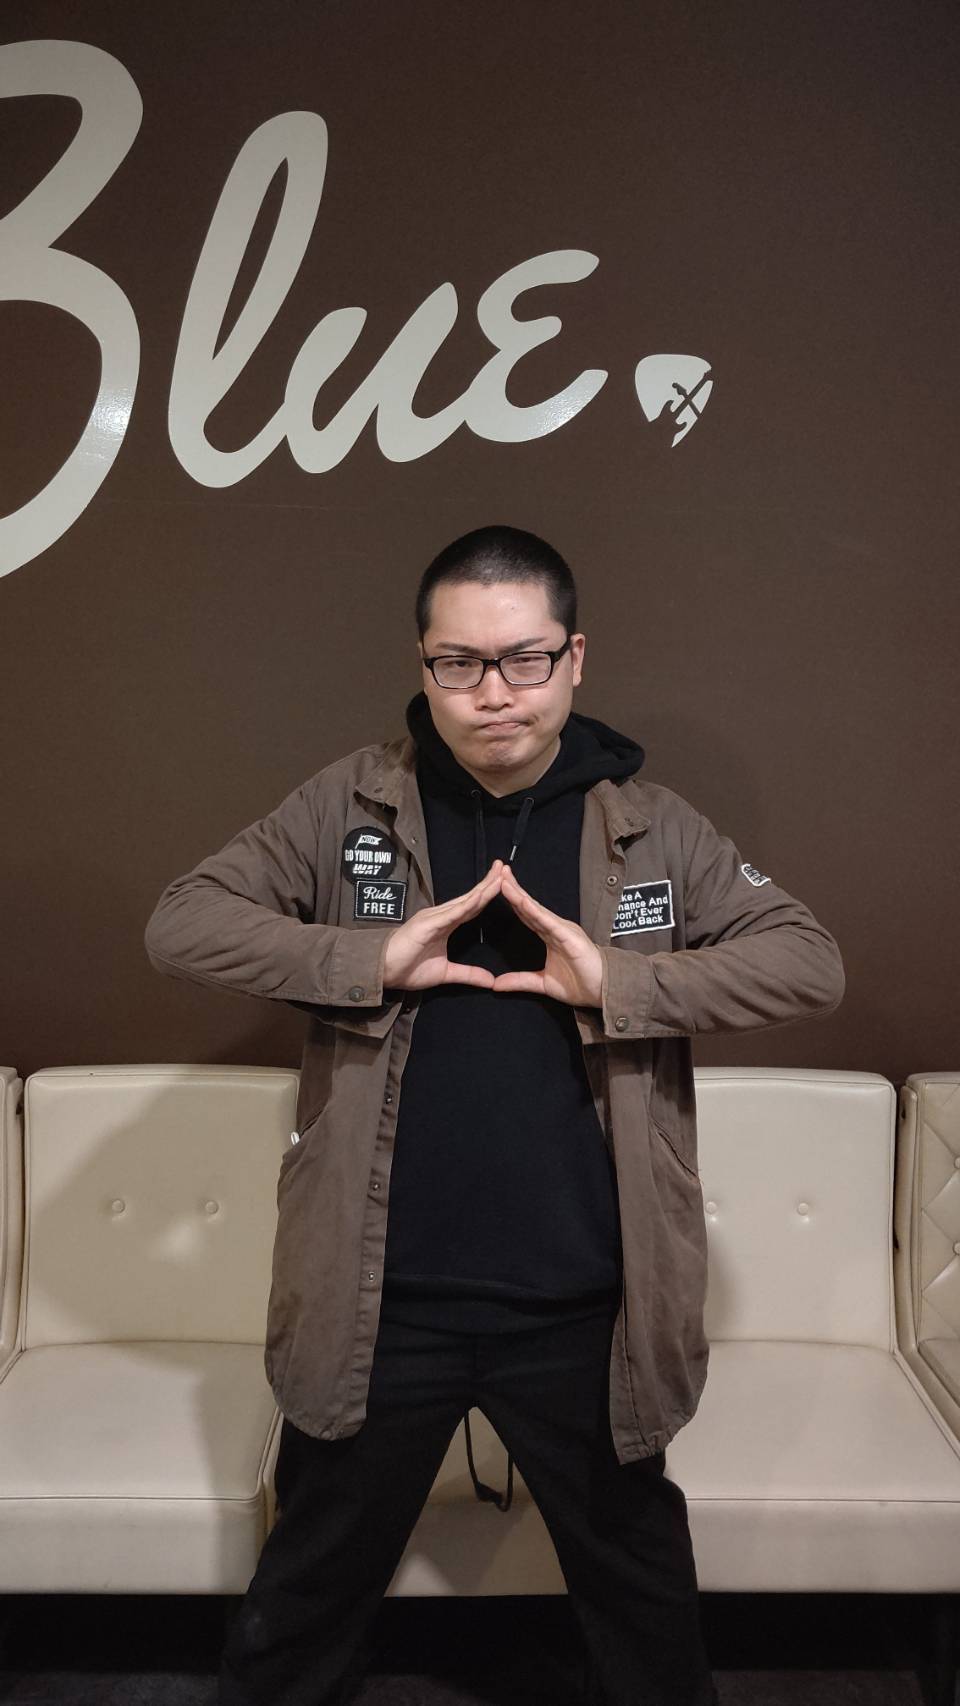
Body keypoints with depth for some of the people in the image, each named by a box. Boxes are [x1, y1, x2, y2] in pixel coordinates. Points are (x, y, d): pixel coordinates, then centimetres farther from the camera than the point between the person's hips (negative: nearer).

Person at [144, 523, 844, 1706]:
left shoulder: (651, 826, -2)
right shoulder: (352, 804, -4)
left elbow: (809, 962, -6)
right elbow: (180, 923, -7)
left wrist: (618, 979, -19)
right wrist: (371, 958, -19)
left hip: (585, 1307, 1)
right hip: (378, 1298, 0)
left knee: (641, 1584, 25)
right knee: (309, 1590, 22)